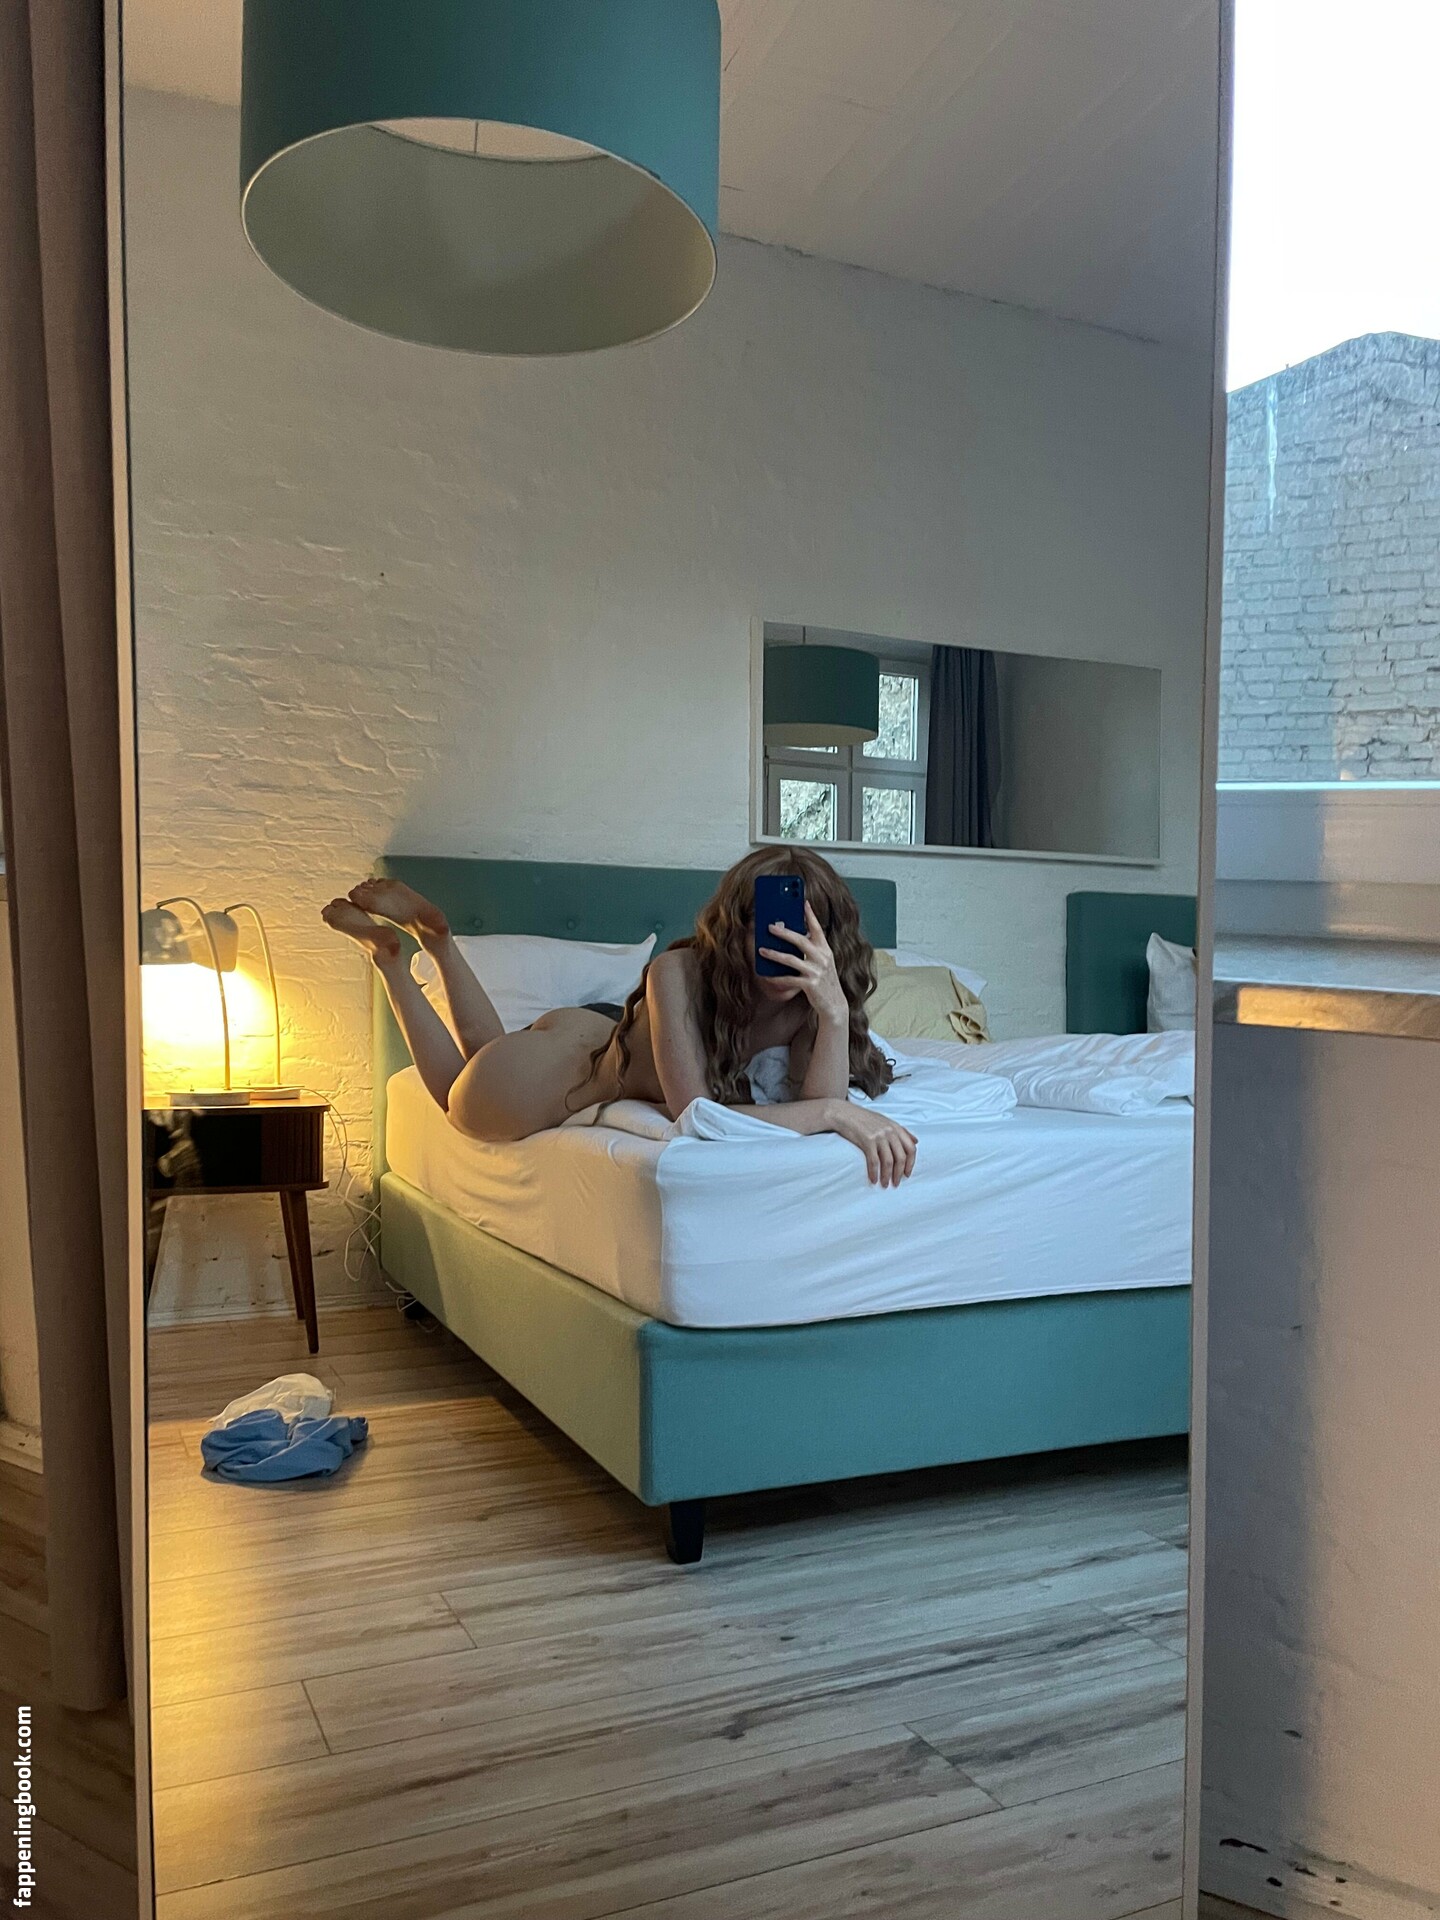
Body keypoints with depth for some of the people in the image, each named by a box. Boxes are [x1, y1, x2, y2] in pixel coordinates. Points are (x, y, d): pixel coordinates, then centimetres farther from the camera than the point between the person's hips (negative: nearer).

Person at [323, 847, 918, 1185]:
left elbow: (821, 1103, -37)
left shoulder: (809, 997, -27)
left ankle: (435, 936, 42)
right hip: (577, 1046, -5)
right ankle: (388, 951, 36)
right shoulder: (679, 973, -41)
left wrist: (835, 1009, -53)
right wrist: (839, 1113, -52)